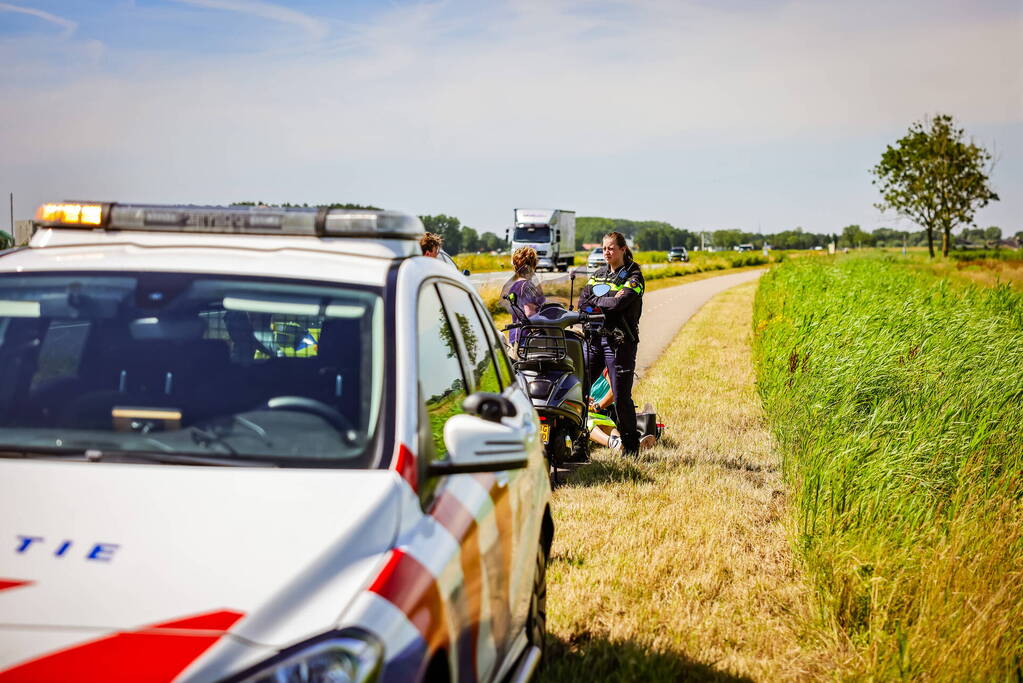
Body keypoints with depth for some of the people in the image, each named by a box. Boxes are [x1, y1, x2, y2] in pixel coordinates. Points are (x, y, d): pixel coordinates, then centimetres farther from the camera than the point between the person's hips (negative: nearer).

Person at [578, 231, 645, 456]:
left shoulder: (633, 276, -2)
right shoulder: (598, 274, 17)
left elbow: (619, 302, -18)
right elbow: (582, 304, 8)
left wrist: (595, 301, -4)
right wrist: (601, 311, -10)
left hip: (620, 342, -5)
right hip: (593, 338, 6)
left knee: (621, 396, -4)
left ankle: (631, 447, 8)